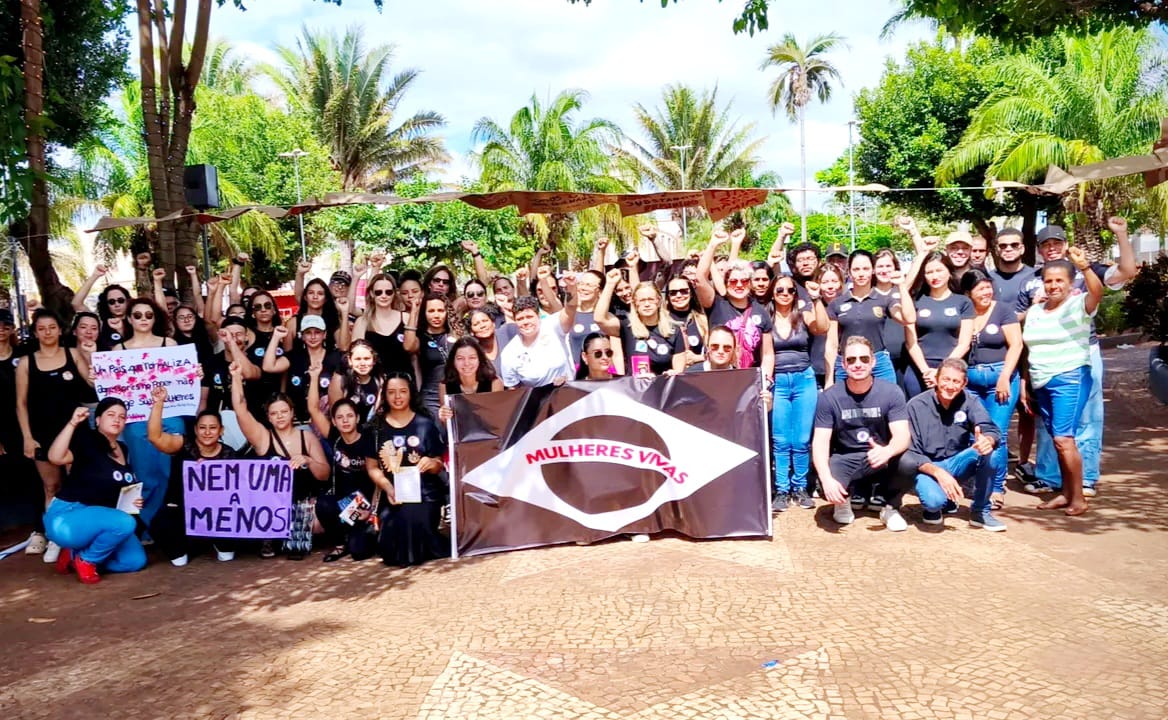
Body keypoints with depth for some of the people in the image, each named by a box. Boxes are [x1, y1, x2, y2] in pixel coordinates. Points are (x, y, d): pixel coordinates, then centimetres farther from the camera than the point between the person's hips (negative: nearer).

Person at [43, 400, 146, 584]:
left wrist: (134, 500, 5)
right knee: (125, 523, -33)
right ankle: (85, 560, -8)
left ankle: (75, 553, 10)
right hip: (68, 515, -8)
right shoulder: (86, 440, -12)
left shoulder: (123, 450, 11)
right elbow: (55, 457, -33)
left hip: (101, 519, 8)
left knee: (136, 561, -4)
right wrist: (73, 423, -39)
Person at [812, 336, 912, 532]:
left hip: (880, 459, 0)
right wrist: (827, 479, -32)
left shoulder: (891, 392, -11)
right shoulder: (829, 397, -10)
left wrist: (887, 451, -45)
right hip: (844, 459, 0)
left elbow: (903, 436, -19)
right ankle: (843, 502, 10)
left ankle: (890, 505, 0)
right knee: (830, 490, -32)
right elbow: (820, 442, -14)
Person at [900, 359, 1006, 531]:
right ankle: (935, 506, 7)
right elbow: (909, 454, -14)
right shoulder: (916, 406, -13)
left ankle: (981, 511, -6)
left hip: (958, 463, 3)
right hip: (928, 466, -3)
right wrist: (938, 473, -30)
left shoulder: (969, 401, -5)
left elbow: (992, 430, -18)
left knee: (989, 453, -27)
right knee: (934, 500, -34)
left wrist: (987, 440, -44)